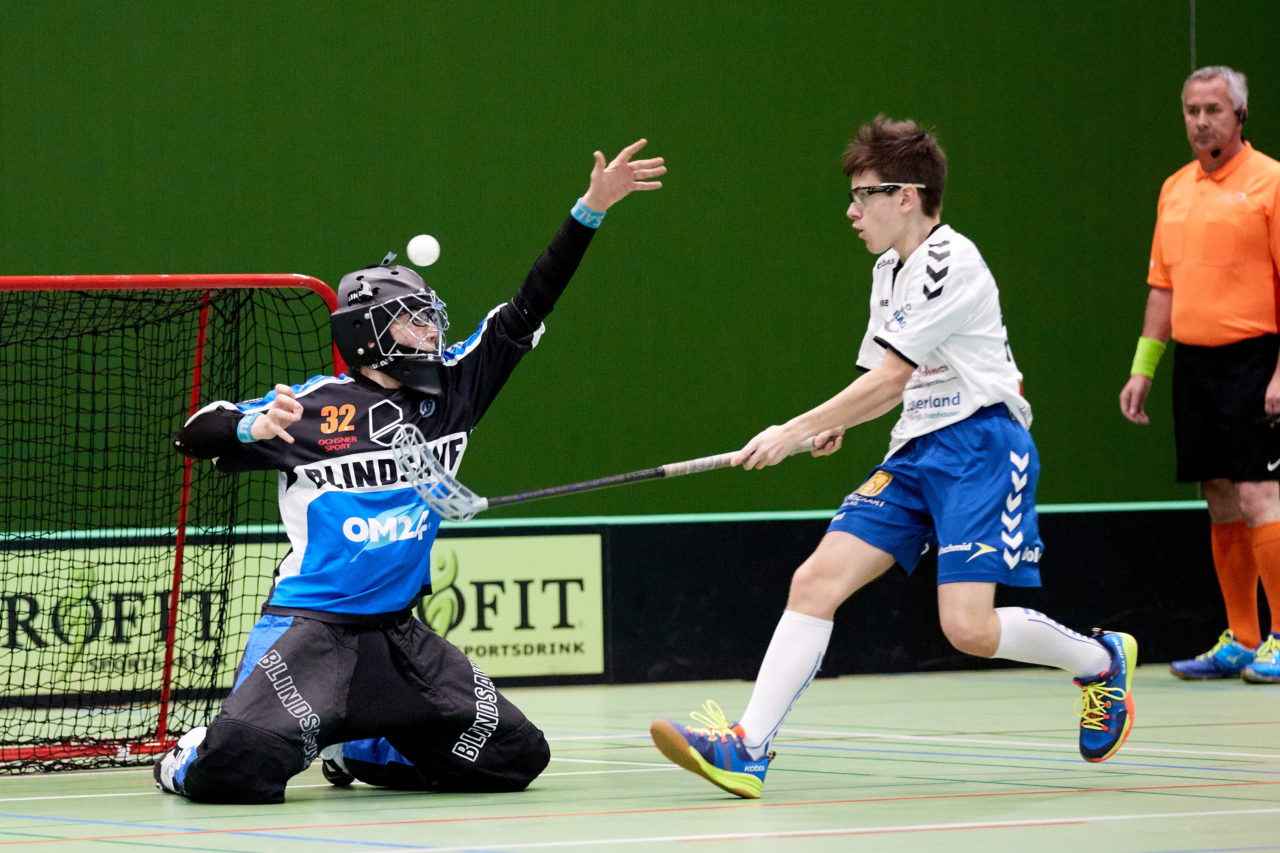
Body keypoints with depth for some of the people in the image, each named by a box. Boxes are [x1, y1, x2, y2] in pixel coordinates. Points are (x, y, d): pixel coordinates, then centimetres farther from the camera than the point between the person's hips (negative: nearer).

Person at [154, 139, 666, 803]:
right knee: (238, 770, -26)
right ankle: (194, 759, 12)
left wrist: (590, 209, -1)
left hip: (399, 636, 6)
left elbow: (527, 310, 6)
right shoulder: (313, 405, -6)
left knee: (513, 757, 4)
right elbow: (195, 436, -3)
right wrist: (256, 426, -25)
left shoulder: (450, 389, 6)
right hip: (309, 624, -6)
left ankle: (353, 751, 22)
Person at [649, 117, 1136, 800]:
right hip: (915, 453, 8)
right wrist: (838, 424, 6)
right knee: (815, 581, -9)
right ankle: (748, 749, -15)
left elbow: (890, 377, -17)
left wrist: (797, 431, -15)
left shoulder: (949, 262, -13)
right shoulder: (890, 269, 17)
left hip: (979, 444, -8)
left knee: (968, 627, -18)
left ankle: (1102, 660, 11)